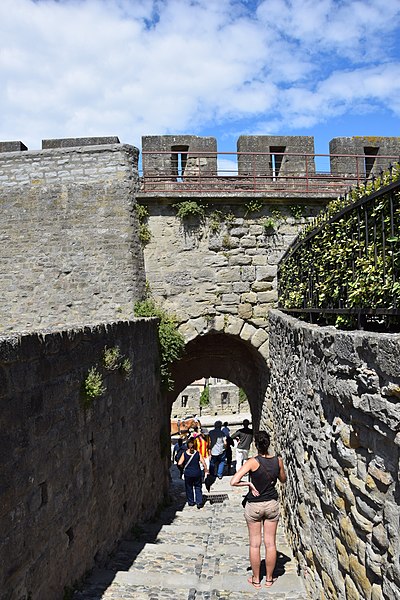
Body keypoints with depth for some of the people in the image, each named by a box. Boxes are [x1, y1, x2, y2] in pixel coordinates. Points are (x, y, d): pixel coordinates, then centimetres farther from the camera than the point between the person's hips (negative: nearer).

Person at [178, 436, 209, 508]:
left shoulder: (184, 454, -9)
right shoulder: (197, 453, -7)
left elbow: (179, 463, -14)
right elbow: (203, 462, -7)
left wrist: (183, 467, 6)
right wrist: (206, 469, 9)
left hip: (188, 474, 0)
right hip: (197, 473, 1)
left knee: (189, 488, 17)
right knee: (198, 488, 13)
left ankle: (191, 502, 25)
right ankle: (199, 502, 7)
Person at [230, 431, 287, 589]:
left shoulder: (253, 462, -21)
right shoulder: (278, 460, -10)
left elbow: (233, 481, -26)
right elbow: (283, 480, 10)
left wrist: (249, 483, -13)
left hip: (254, 506, -3)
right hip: (272, 504, 3)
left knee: (255, 544, 12)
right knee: (270, 543, 14)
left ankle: (256, 579, 24)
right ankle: (269, 578, 28)